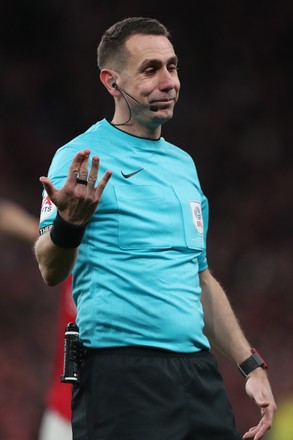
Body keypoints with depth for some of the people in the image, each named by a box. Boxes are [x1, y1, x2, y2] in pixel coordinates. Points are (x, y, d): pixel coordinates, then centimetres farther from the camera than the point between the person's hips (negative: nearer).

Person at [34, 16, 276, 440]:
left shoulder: (183, 164, 17)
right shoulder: (80, 158, -4)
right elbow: (51, 270, -12)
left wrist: (251, 365, 16)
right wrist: (68, 223, -33)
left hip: (198, 370, 6)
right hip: (121, 370, -6)